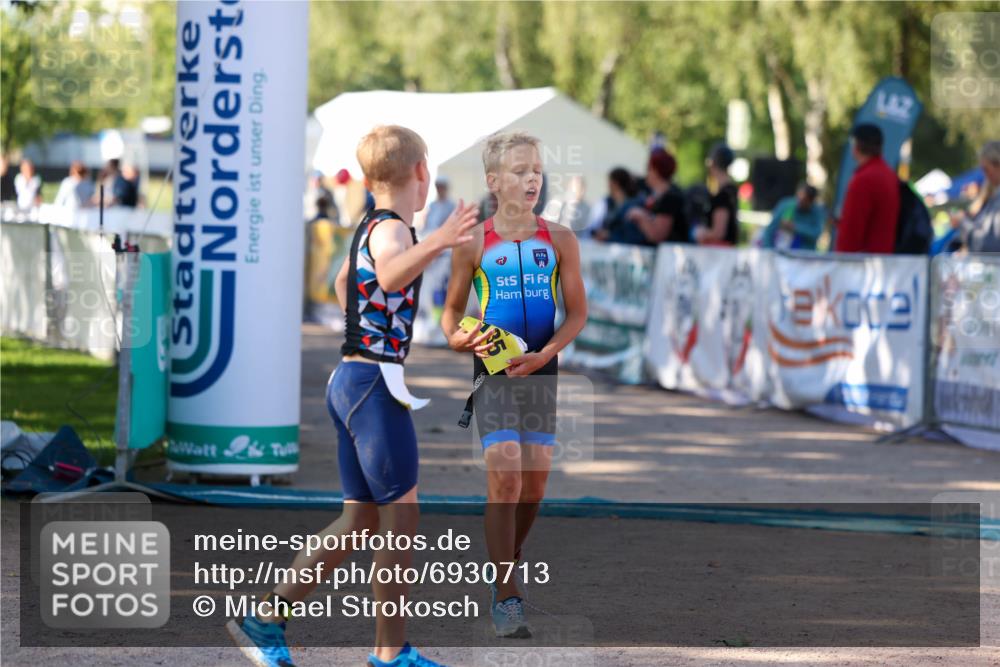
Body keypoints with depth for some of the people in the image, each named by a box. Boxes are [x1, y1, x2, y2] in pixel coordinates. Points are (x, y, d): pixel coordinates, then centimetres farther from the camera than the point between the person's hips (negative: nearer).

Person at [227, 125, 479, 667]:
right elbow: (389, 276, -39)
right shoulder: (392, 230, -15)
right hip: (375, 384, -10)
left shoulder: (370, 227, 14)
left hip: (351, 379, 10)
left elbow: (344, 284, 33)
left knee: (360, 521, 12)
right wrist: (434, 245, -55)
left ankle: (266, 620, 11)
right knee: (401, 519, -2)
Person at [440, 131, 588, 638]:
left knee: (534, 482, 7)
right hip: (493, 369, -3)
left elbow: (577, 312, 4)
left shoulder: (559, 240, 2)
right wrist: (461, 339, -14)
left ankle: (508, 567, 31)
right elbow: (452, 311, 8)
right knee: (504, 477, -14)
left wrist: (544, 354, -11)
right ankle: (505, 597, -13)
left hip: (542, 368, 3)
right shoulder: (473, 244, -1)